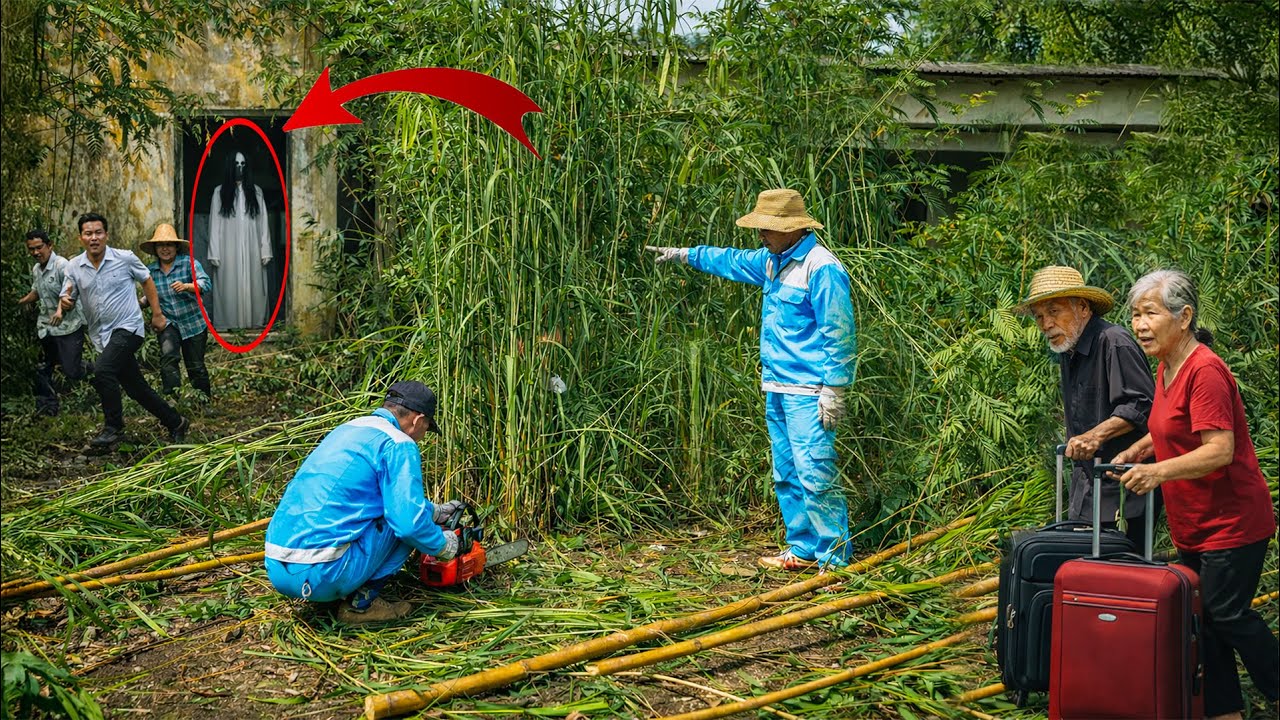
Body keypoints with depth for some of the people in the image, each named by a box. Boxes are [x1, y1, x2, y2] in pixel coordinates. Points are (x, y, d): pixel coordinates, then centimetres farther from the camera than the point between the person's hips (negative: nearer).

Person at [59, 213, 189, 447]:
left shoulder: (125, 258, -6)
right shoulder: (74, 267, 2)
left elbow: (147, 281, 10)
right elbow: (67, 301, 6)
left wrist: (157, 314, 7)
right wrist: (65, 302, -19)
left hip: (127, 328, -5)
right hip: (101, 336, 5)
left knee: (102, 371, -26)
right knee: (136, 388, 10)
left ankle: (114, 428, -12)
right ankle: (176, 423, 26)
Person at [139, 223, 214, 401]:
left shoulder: (189, 263, -10)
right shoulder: (150, 270, 1)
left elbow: (206, 284, -22)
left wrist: (186, 286, -39)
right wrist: (140, 303, -6)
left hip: (193, 322, -2)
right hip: (168, 322, 2)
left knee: (195, 366, 6)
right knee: (168, 356, -25)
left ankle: (205, 398, 27)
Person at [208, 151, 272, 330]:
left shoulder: (256, 192, 9)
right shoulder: (220, 192, 5)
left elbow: (263, 223, 7)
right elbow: (214, 224, 1)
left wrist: (265, 251, -1)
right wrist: (214, 253, -6)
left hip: (251, 250, 1)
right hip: (229, 250, -1)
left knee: (252, 285, 0)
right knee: (230, 286, -4)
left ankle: (254, 321, 4)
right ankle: (229, 323, -1)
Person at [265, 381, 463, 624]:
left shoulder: (347, 429, 21)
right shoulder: (398, 444, -5)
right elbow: (409, 523, -14)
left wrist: (435, 511, 45)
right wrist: (443, 545, 7)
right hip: (321, 576, -9)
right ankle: (360, 603, 3)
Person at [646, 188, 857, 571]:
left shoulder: (821, 268, -15)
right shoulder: (774, 261, 15)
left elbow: (838, 334, -17)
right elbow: (732, 261, 34)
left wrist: (834, 389, -19)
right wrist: (684, 254, 38)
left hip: (808, 392, -10)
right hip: (777, 388, 10)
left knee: (815, 473, -12)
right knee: (786, 476, 12)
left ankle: (835, 557, -6)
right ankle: (803, 549, 20)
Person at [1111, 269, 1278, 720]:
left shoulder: (1205, 370, -21)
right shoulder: (1167, 367, 9)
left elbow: (1220, 449, -27)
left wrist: (1160, 471, -39)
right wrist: (1137, 450, 10)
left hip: (1231, 521, -9)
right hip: (1194, 524, 9)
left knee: (1227, 614, -3)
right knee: (1202, 616, 12)